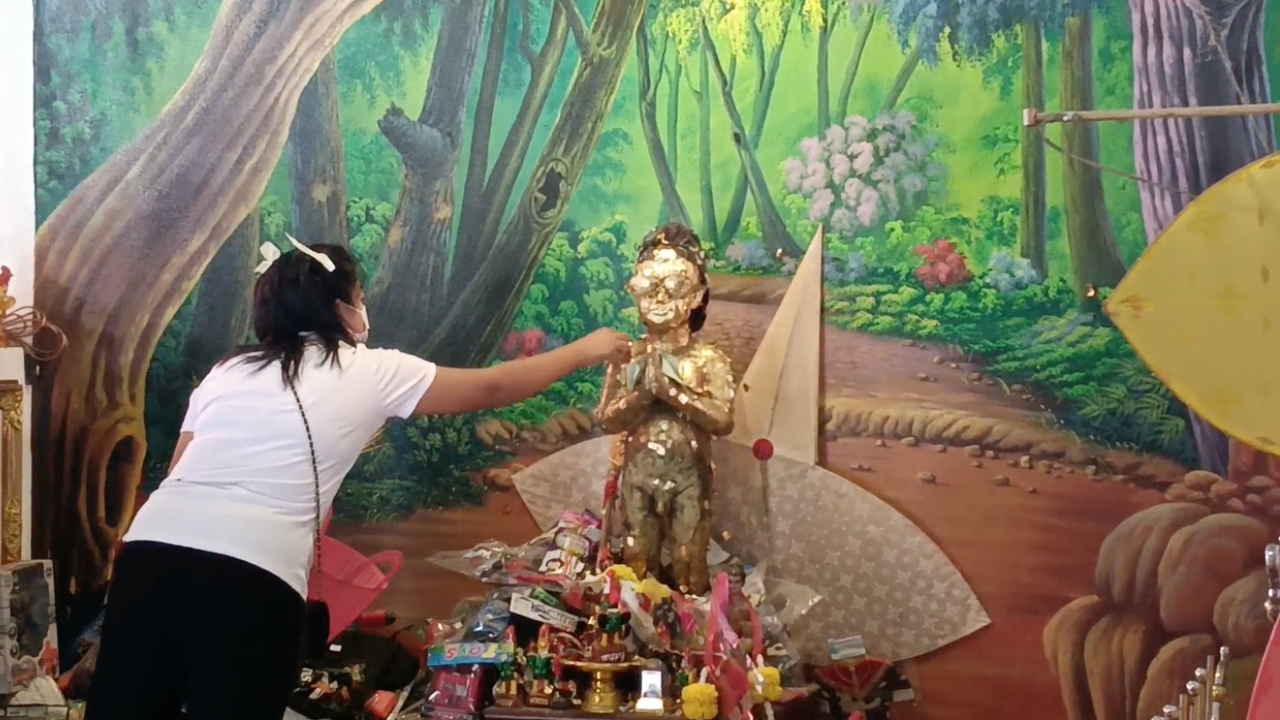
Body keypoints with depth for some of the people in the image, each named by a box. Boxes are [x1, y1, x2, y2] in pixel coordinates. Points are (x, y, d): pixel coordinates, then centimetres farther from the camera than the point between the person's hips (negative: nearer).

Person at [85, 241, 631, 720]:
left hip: (151, 545, 5)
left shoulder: (227, 370, 25)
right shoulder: (371, 371, 14)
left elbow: (180, 476, 18)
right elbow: (493, 388, 24)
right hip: (251, 570, -5)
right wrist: (585, 352, 35)